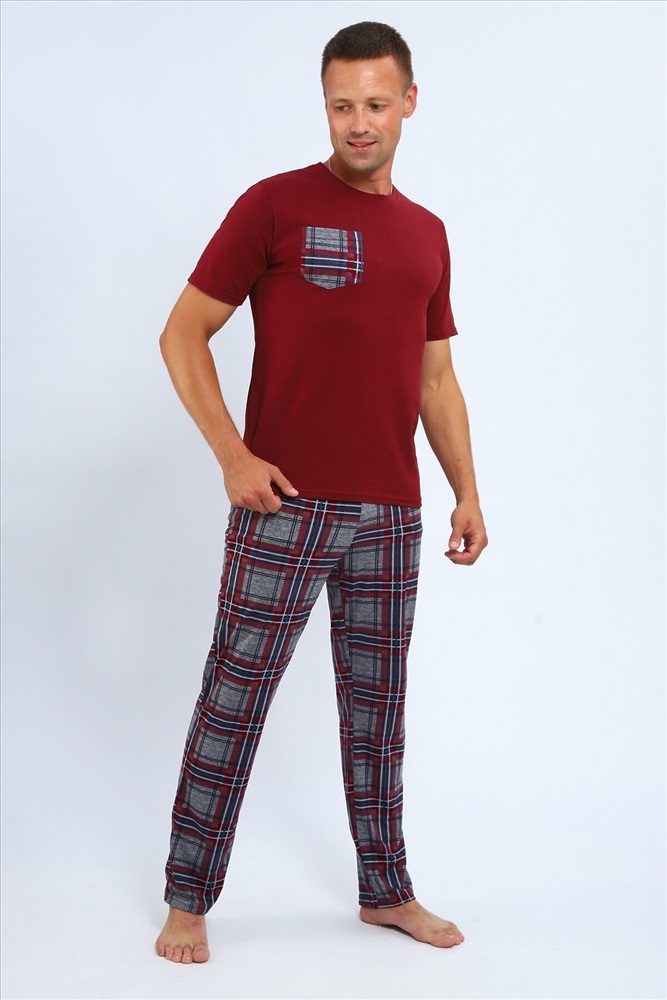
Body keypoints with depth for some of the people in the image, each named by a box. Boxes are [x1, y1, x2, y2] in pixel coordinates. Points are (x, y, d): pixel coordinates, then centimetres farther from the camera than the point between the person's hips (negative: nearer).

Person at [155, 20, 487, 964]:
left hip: (390, 516, 5)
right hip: (284, 506, -5)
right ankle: (189, 900, 15)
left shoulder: (427, 233, 13)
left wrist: (467, 492, 11)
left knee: (378, 706, 13)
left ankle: (387, 891, 28)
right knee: (234, 699, 1)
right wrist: (233, 455, -12)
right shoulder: (275, 205, -3)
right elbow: (182, 334, -3)